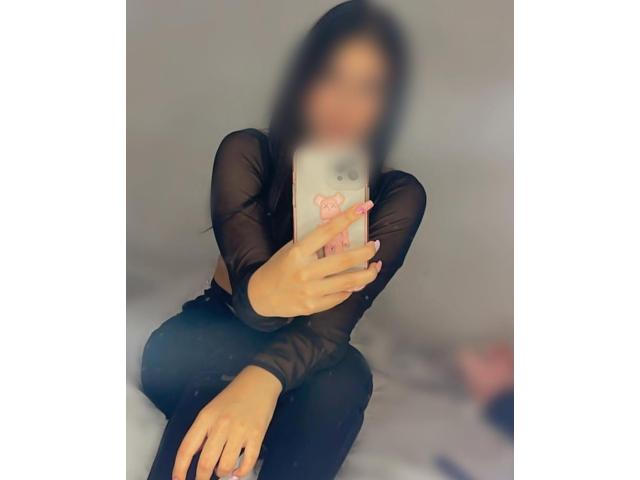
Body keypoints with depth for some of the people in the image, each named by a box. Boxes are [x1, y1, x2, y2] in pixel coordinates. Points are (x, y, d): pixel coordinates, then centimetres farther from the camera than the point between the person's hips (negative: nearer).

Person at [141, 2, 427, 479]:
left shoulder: (400, 194, -13)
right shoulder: (246, 153, -13)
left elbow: (336, 320, -27)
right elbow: (246, 275, -29)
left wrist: (264, 378, -49)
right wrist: (262, 295, -56)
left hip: (302, 370, 1)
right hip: (215, 340, 0)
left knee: (346, 378, -35)